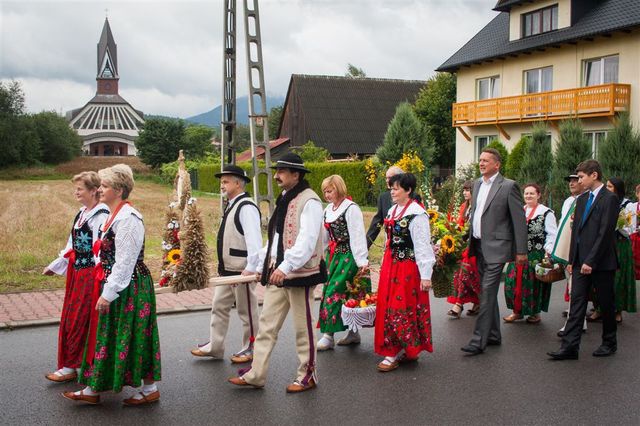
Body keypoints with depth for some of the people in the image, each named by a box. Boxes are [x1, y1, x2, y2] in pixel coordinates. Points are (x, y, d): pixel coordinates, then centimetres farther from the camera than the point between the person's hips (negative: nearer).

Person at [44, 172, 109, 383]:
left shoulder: (101, 215, -15)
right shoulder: (82, 213, 13)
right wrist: (55, 266, 26)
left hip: (90, 274, -9)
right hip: (77, 272, 9)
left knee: (78, 320, -1)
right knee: (70, 318, 14)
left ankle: (70, 367, 11)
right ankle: (70, 364, 25)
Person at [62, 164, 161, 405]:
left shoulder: (128, 218, -20)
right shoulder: (115, 215, 12)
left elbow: (124, 262, -22)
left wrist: (108, 293, -21)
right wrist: (106, 290, 19)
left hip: (129, 289, -10)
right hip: (115, 286, 10)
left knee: (131, 337, 0)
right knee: (105, 336, 15)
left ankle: (149, 389, 15)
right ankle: (93, 390, 25)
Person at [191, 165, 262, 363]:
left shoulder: (246, 207, -17)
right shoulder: (232, 206, 14)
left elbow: (254, 239, -24)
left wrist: (251, 267, -27)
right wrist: (222, 265, 20)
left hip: (242, 270, -10)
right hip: (226, 269, 10)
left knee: (246, 310, 5)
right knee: (219, 307, 15)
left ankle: (250, 350, 18)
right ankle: (214, 347, 25)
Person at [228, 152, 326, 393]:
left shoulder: (309, 201, -13)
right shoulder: (284, 200, 15)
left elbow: (307, 241, -24)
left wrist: (285, 266, -33)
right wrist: (261, 265, 18)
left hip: (300, 274, -9)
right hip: (277, 273, 9)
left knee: (303, 328, 5)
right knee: (267, 325, 10)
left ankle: (307, 375, 20)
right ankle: (256, 375, 17)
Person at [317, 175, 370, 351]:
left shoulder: (351, 209, -11)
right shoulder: (328, 210, 12)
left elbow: (357, 236, -15)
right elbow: (324, 236, 17)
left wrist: (362, 262, -18)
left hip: (348, 256, -7)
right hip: (333, 255, 8)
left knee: (334, 292, -10)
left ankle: (328, 335, -5)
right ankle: (353, 333, 18)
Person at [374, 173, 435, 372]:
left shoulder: (417, 214, -15)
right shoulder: (393, 210, 10)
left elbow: (423, 247, -16)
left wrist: (426, 275, -17)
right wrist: (386, 265, 17)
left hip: (407, 268, -8)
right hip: (390, 266, 8)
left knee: (400, 309, -2)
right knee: (387, 307, 10)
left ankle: (395, 354, 8)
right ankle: (405, 349, 23)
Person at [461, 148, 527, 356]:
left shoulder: (508, 186, -9)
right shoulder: (477, 184, 13)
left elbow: (519, 220, -9)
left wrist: (521, 251, -10)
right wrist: (470, 241, 13)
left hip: (496, 247, -8)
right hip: (479, 246, 8)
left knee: (487, 293, -9)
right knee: (487, 293, 14)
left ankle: (479, 340, -6)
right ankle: (493, 335, 25)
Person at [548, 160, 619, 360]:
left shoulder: (609, 199, -9)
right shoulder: (582, 199, 14)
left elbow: (605, 232, -16)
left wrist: (591, 261, -18)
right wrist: (572, 260, 11)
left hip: (601, 262, -6)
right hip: (581, 262, 6)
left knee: (606, 304, 8)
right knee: (577, 303, 1)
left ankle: (609, 343, 24)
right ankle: (570, 346, -1)